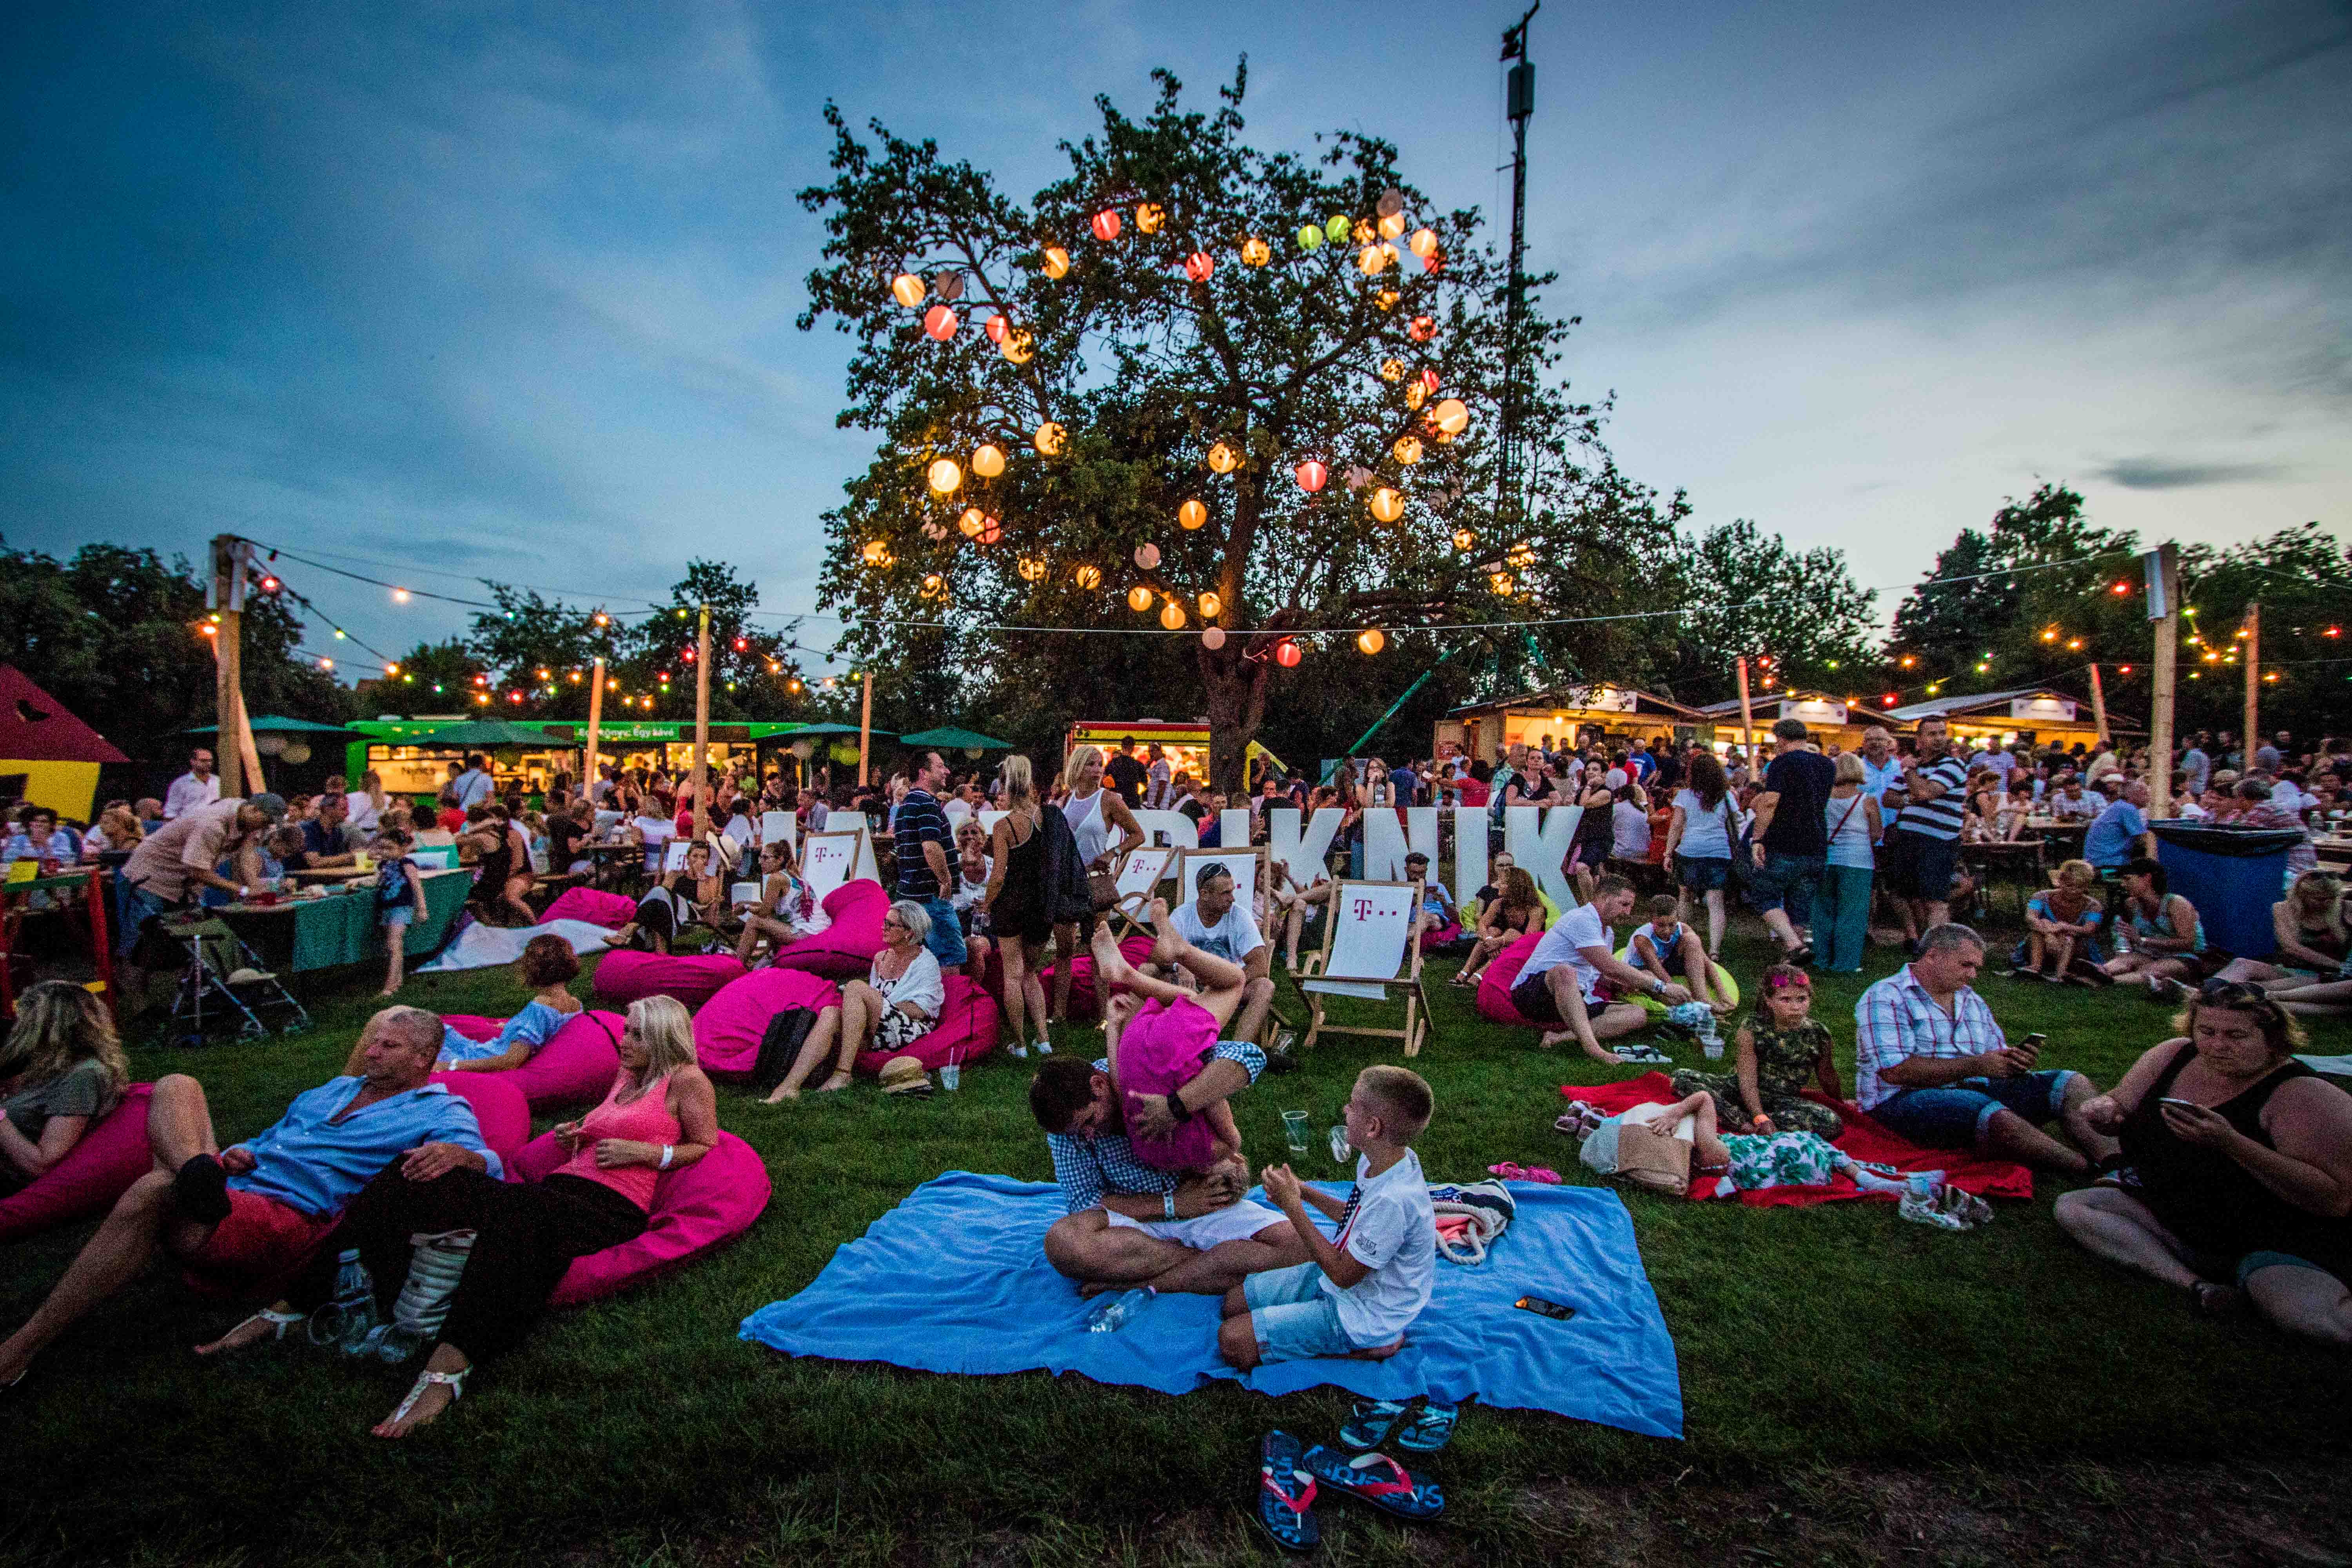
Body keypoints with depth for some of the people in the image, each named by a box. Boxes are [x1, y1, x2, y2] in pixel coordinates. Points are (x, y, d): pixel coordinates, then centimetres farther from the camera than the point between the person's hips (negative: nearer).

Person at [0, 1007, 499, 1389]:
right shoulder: (335, 1089, 30)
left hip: (290, 1217, -8)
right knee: (175, 1086, -3)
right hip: (230, 1188, 8)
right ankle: (196, 1173, -35)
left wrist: (455, 1153, -38)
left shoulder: (438, 1112, 4)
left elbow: (491, 1163, -14)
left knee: (151, 1192, -33)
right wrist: (234, 1156, 13)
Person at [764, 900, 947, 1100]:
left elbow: (920, 1010, -9)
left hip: (911, 1030, -6)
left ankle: (843, 1073, -33)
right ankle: (790, 1085, -45)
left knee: (856, 987, -27)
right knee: (830, 1014, -26)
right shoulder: (880, 958, 22)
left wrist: (880, 1007, -13)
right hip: (877, 1032, 6)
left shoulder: (926, 962, 2)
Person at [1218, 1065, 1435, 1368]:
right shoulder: (1378, 1161, -7)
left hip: (1361, 1315, -9)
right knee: (1235, 1300, 12)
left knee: (1233, 1342, -14)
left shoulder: (1393, 1200, -34)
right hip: (1345, 1275, 9)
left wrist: (1293, 1208, -21)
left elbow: (1343, 1275, -24)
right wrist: (1305, 1193, -1)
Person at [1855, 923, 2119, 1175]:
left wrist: (2016, 1059, -6)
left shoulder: (1973, 1001, 22)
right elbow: (1895, 1071, -17)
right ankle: (2094, 1171, -32)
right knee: (1995, 1116, -36)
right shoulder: (1885, 998, -6)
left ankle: (2111, 1158, -29)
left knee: (2073, 1083, -7)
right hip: (1907, 1098, -8)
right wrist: (1976, 1065, -16)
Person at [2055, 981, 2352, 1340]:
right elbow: (2119, 1107, 12)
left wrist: (2231, 1142, -36)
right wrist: (2105, 1109, -14)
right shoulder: (2175, 1056, 0)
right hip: (2172, 1220, 6)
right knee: (2071, 1207, -14)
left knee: (2316, 1317, -36)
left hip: (2277, 1246, -6)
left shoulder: (2304, 1095, -18)